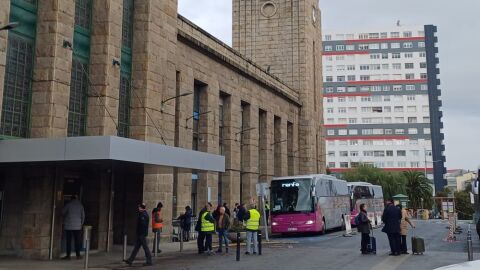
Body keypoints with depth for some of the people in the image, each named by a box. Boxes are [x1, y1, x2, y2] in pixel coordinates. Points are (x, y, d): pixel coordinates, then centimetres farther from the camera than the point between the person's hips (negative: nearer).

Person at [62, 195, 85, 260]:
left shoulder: (69, 204, -3)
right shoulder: (80, 205, 6)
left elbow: (63, 212, 4)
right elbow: (83, 216, 8)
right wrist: (81, 224, 20)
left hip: (69, 226, -2)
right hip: (77, 226, 2)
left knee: (68, 241, 2)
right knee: (77, 241, 8)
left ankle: (68, 255, 3)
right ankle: (78, 255, 10)